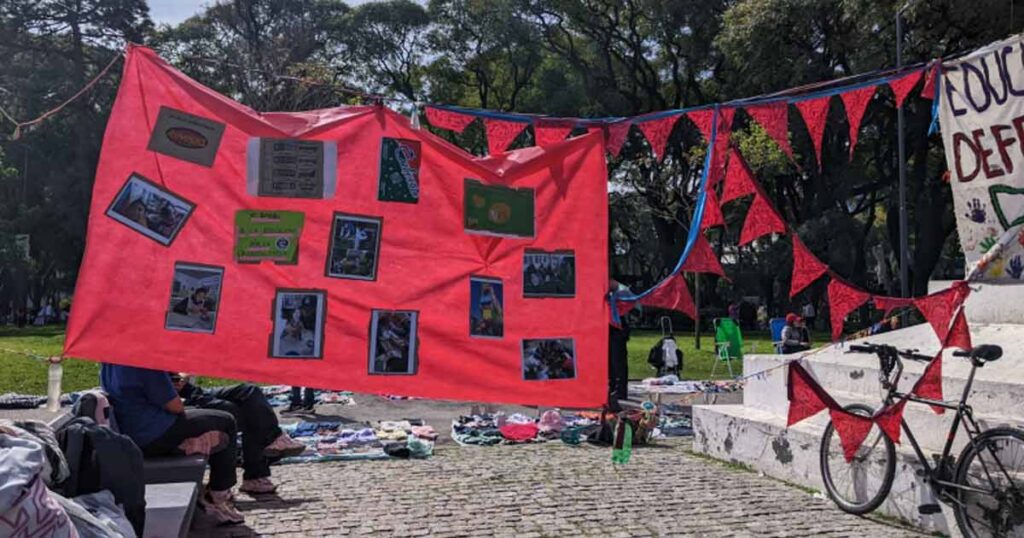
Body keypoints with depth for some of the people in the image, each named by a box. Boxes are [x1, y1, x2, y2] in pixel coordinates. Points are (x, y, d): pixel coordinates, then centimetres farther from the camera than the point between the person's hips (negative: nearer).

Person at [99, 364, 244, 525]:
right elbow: (176, 406, -17)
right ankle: (219, 497, 8)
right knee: (225, 421, 3)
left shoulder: (108, 364, 5)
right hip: (153, 437, -10)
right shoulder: (144, 364, -23)